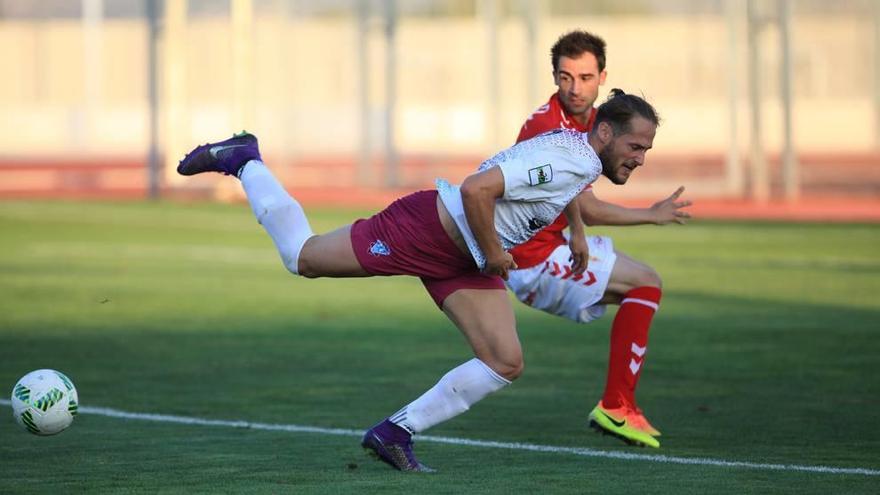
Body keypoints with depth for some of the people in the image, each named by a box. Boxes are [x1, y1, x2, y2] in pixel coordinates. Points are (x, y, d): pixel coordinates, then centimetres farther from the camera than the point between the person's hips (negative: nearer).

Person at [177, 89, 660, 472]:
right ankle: (243, 161, 22)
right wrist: (493, 254, -23)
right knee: (302, 256, 0)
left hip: (464, 262, 9)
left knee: (506, 364, -2)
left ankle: (396, 432, 3)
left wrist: (577, 231, 31)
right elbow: (476, 189, -36)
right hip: (424, 229, -9)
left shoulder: (583, 152, 4)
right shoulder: (565, 160, -27)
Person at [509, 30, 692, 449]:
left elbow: (617, 175, 22)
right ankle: (615, 407, -12)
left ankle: (620, 404, 19)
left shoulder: (588, 117, 6)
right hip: (535, 258, -10)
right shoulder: (550, 127, -23)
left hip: (554, 245, 10)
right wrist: (652, 215, -8)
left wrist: (627, 162, -1)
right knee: (645, 283, -11)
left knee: (643, 289, 20)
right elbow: (589, 211, -20)